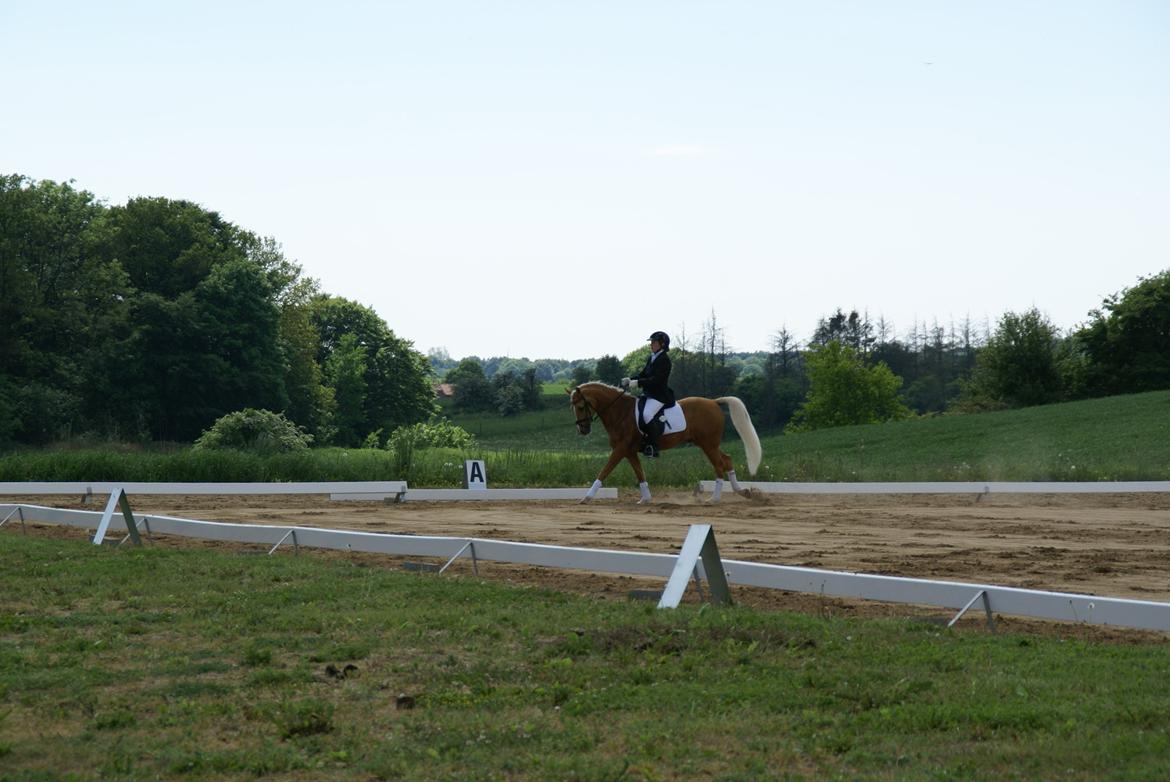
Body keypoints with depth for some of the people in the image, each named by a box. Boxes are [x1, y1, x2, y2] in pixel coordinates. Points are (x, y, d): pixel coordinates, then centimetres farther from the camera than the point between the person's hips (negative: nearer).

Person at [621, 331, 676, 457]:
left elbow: (656, 380, -21)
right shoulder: (651, 358, 15)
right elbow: (643, 374, 17)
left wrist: (637, 383, -26)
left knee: (647, 414, -31)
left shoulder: (664, 360, -13)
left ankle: (653, 447, -27)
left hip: (660, 396, -10)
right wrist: (630, 380, -1)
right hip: (648, 394, 10)